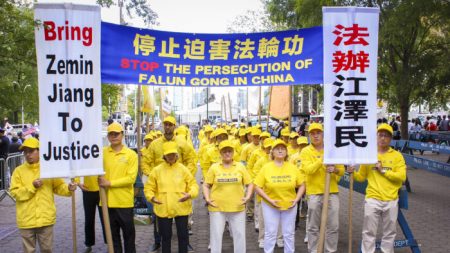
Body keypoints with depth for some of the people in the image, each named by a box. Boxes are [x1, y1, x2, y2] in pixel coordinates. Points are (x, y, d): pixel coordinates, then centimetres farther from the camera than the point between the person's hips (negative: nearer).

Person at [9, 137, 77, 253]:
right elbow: (15, 193, -6)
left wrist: (68, 189, -16)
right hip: (26, 219, 0)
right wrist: (32, 186, -17)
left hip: (46, 218, 0)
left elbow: (59, 186, 3)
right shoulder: (19, 171, -1)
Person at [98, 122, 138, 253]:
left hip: (124, 201, -2)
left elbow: (131, 178, -11)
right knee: (112, 234, 15)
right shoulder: (102, 152, 3)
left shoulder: (131, 154, -5)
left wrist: (110, 183, -16)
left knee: (128, 233, 10)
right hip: (108, 201, 3)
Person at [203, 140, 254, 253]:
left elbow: (249, 184, 6)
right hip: (217, 208, -1)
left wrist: (247, 197, -8)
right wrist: (207, 199, -10)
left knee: (239, 234, 9)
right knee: (216, 235, 7)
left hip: (237, 208, 1)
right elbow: (206, 185, 4)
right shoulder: (214, 167, 1)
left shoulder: (240, 166, 3)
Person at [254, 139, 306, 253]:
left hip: (289, 205, 2)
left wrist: (296, 199, -8)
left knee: (289, 233, 13)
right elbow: (257, 187, -8)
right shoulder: (266, 168, -8)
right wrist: (269, 200, -17)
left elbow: (301, 185, 4)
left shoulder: (292, 167, -2)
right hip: (270, 205, -2)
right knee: (270, 233, 7)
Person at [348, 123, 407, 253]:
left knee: (389, 232, 12)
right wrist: (353, 173, -12)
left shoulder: (397, 155, 3)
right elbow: (361, 177, 7)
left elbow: (402, 176, -8)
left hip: (391, 200, 1)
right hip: (372, 199, 0)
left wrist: (383, 170, -12)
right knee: (369, 232, 2)